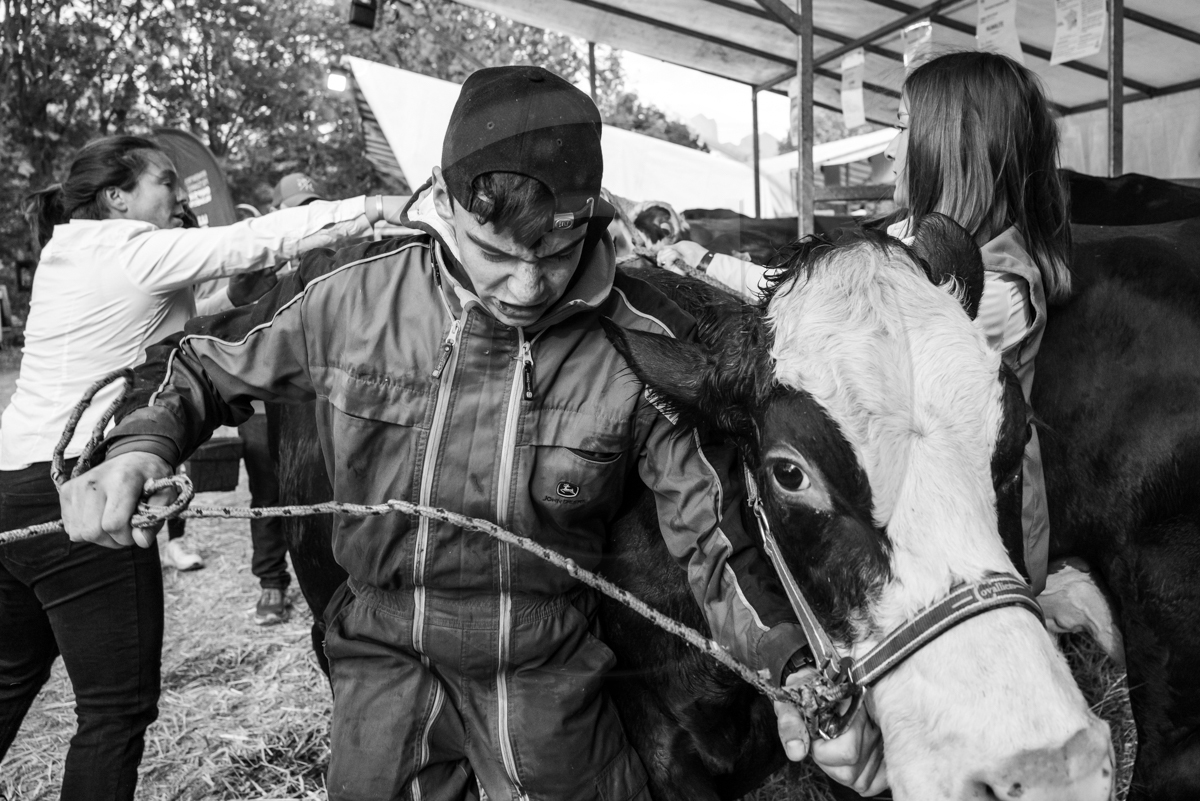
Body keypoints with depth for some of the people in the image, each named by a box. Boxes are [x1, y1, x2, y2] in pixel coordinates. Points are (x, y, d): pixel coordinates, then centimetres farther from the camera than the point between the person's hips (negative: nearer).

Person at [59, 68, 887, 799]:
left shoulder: (645, 343, -19)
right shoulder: (350, 292, -14)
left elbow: (717, 543, -12)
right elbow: (204, 368, 4)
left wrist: (800, 673, -26)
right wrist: (138, 447, -15)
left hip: (553, 670, 0)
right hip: (385, 655, 1)